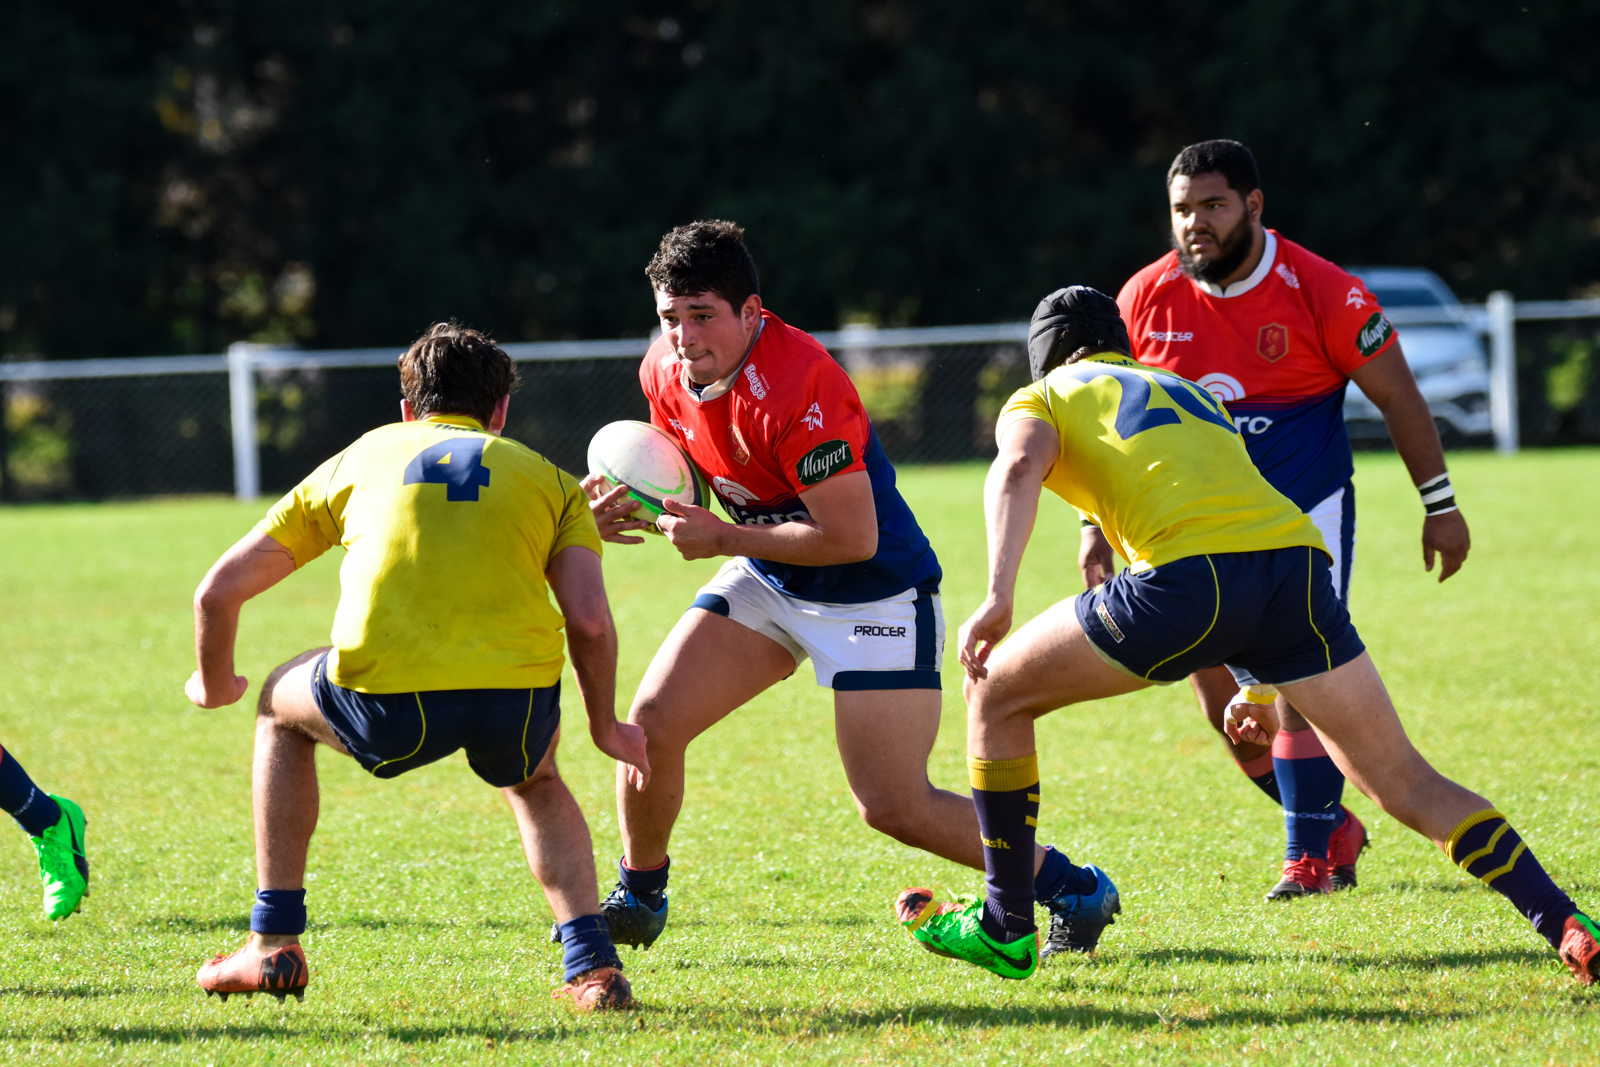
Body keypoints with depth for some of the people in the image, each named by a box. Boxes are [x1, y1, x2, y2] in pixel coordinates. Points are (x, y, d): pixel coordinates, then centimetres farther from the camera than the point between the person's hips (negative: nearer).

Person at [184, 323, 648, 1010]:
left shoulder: (358, 459, 24)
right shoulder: (547, 479, 22)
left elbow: (220, 589, 24)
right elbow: (589, 620, 6)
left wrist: (215, 685, 43)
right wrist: (606, 728, 24)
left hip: (388, 706, -1)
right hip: (516, 699, 1)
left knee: (281, 707, 34)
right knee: (535, 782, 38)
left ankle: (274, 947, 29)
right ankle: (592, 964, 16)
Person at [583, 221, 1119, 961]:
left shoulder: (796, 387, -32)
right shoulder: (665, 371, -7)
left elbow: (852, 537, -30)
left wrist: (723, 538, -25)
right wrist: (626, 508, -9)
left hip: (875, 593, -7)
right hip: (766, 580, 7)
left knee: (895, 808, -11)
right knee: (651, 721, -6)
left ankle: (1072, 889, 8)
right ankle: (638, 896, 18)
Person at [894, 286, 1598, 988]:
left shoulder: (1037, 400, 22)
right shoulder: (1189, 392, 38)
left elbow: (1019, 467, -2)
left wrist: (999, 597, -15)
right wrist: (1258, 686, 48)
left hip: (1189, 575, -5)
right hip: (1297, 556, 5)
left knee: (997, 694, 16)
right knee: (1403, 781, 12)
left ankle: (1006, 930, 19)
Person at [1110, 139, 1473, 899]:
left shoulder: (1320, 292, -14)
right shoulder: (1146, 299, -5)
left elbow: (1395, 394, -5)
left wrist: (1439, 506, -4)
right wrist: (1097, 523, 3)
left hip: (1307, 513, -4)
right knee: (1223, 702, 2)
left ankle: (1312, 853, -4)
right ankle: (1331, 824, 20)